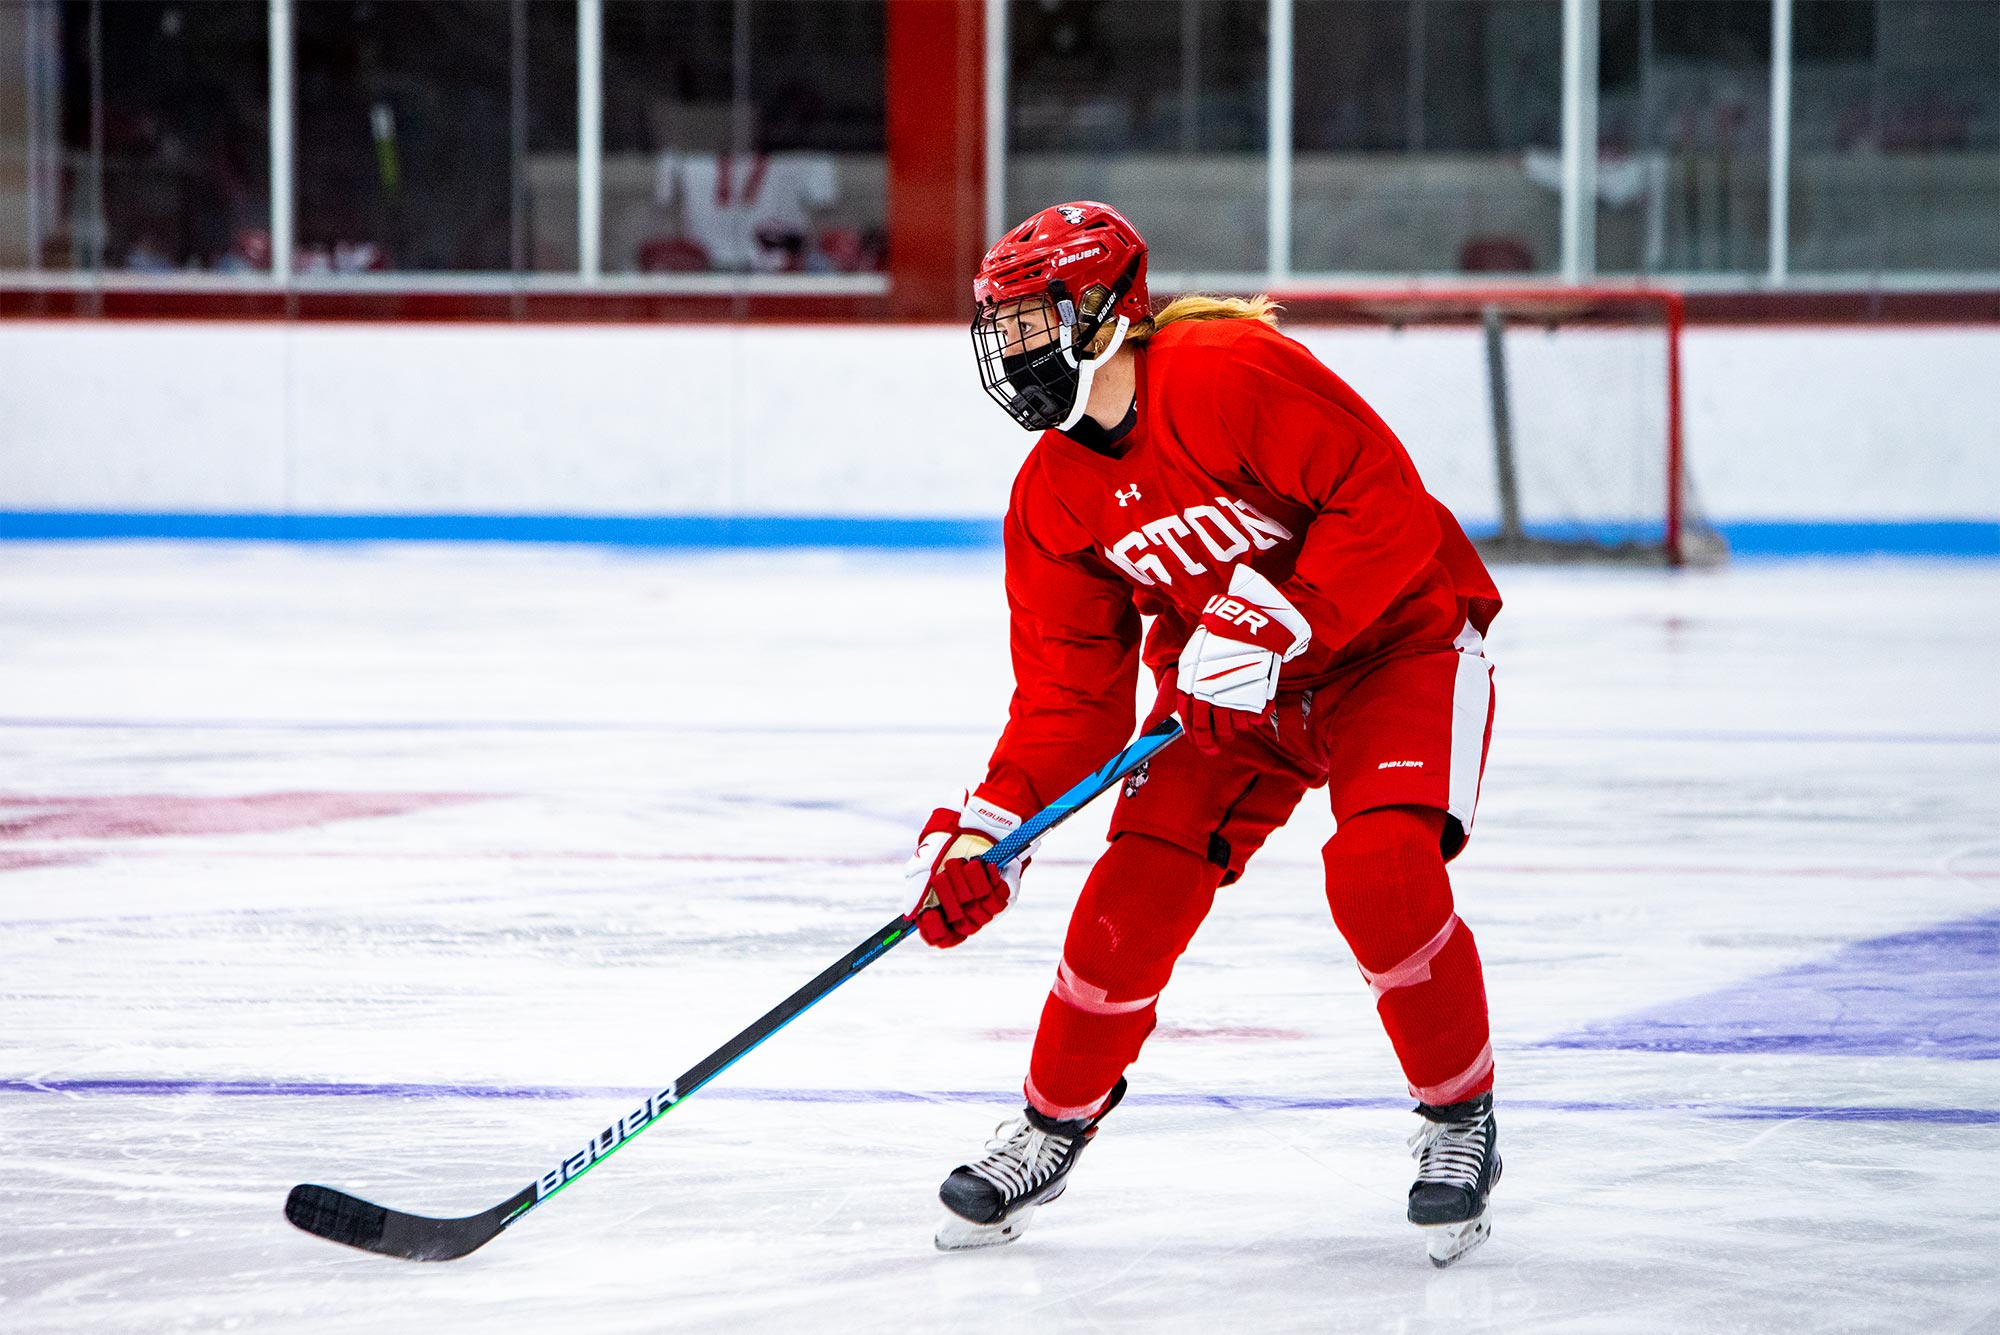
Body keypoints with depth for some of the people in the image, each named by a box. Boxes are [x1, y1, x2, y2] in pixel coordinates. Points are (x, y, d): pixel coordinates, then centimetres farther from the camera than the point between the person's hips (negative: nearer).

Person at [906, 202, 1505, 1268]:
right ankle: (1053, 1124, 16)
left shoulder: (1231, 376, -25)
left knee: (1381, 868, -28)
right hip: (1226, 688, 6)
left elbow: (1383, 501, -27)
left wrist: (1277, 622, -31)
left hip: (1396, 642, -6)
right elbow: (1068, 690, -2)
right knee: (1135, 892, -7)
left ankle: (1460, 1118, -7)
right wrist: (989, 831, -14)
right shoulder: (1051, 497, -3)